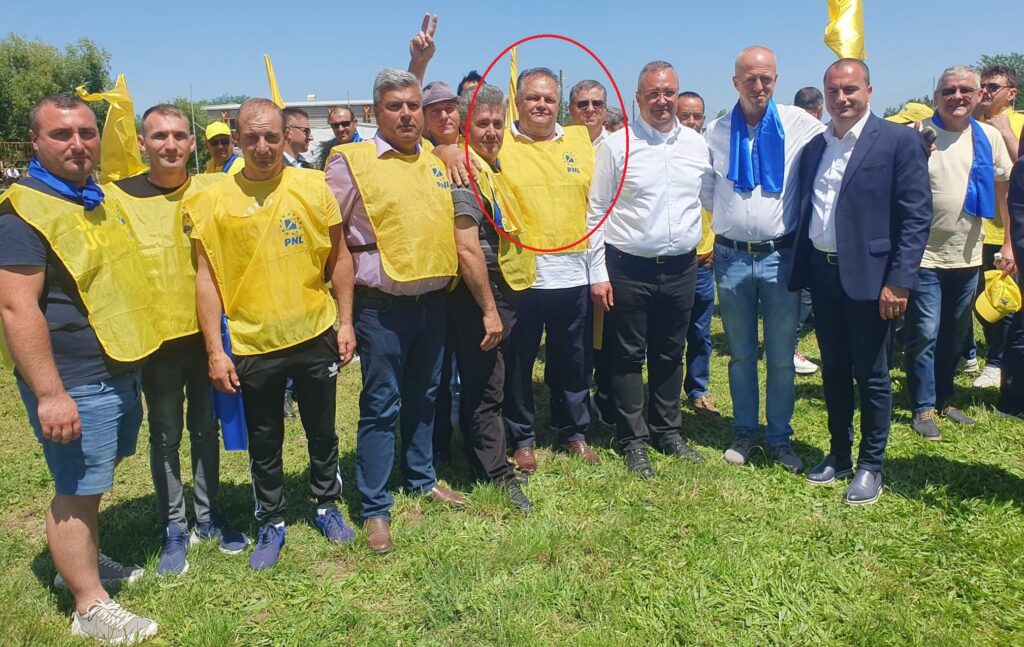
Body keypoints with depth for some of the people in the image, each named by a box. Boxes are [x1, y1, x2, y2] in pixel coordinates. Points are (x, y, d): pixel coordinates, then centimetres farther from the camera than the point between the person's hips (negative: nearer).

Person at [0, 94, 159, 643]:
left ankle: (82, 563, 40)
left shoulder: (98, 201, 12)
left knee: (93, 483, 22)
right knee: (76, 490, 3)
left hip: (118, 371, 9)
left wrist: (133, 355, 22)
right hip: (75, 383, -9)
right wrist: (49, 393, -26)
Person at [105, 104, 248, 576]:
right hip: (156, 339, -2)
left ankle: (208, 514, 32)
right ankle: (174, 527, 25)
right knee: (165, 435, 10)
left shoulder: (210, 191, -1)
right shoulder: (118, 197, -7)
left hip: (206, 332, 2)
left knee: (206, 428, 15)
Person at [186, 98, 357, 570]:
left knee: (322, 432, 16)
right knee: (263, 442, 14)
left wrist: (345, 321, 1)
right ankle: (270, 523, 33)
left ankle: (327, 506, 38)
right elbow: (206, 277, -3)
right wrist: (215, 350, -7)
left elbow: (338, 257, 4)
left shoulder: (313, 187, -2)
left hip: (314, 336, 1)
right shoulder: (214, 200, -5)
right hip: (251, 344, 0)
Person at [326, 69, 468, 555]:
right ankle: (375, 509, 13)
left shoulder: (437, 162, 10)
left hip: (433, 301, 6)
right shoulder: (351, 161, -7)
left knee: (424, 397, 18)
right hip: (382, 307, -5)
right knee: (380, 406, 1)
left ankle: (422, 478, 36)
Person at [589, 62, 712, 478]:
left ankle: (668, 431, 31)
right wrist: (598, 273, -8)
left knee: (671, 355, 15)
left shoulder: (698, 145, 6)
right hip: (628, 268, -3)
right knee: (628, 357, 6)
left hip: (681, 268, 4)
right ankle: (632, 440, 19)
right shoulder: (617, 146, -5)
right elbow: (597, 213, -5)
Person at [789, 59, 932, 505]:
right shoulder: (814, 147, 11)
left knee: (871, 376, 5)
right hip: (821, 273, 5)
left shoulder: (899, 141, -6)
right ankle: (838, 455, 30)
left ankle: (871, 466, 20)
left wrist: (899, 281, -15)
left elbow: (917, 216, -10)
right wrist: (800, 270, 6)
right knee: (834, 371, 15)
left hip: (868, 277, -5)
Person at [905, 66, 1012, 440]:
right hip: (924, 255, -5)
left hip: (968, 255, 5)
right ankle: (923, 408, 10)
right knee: (924, 334, -2)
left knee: (955, 335, 15)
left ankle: (943, 399, 29)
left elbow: (1006, 189, 13)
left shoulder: (989, 137, 7)